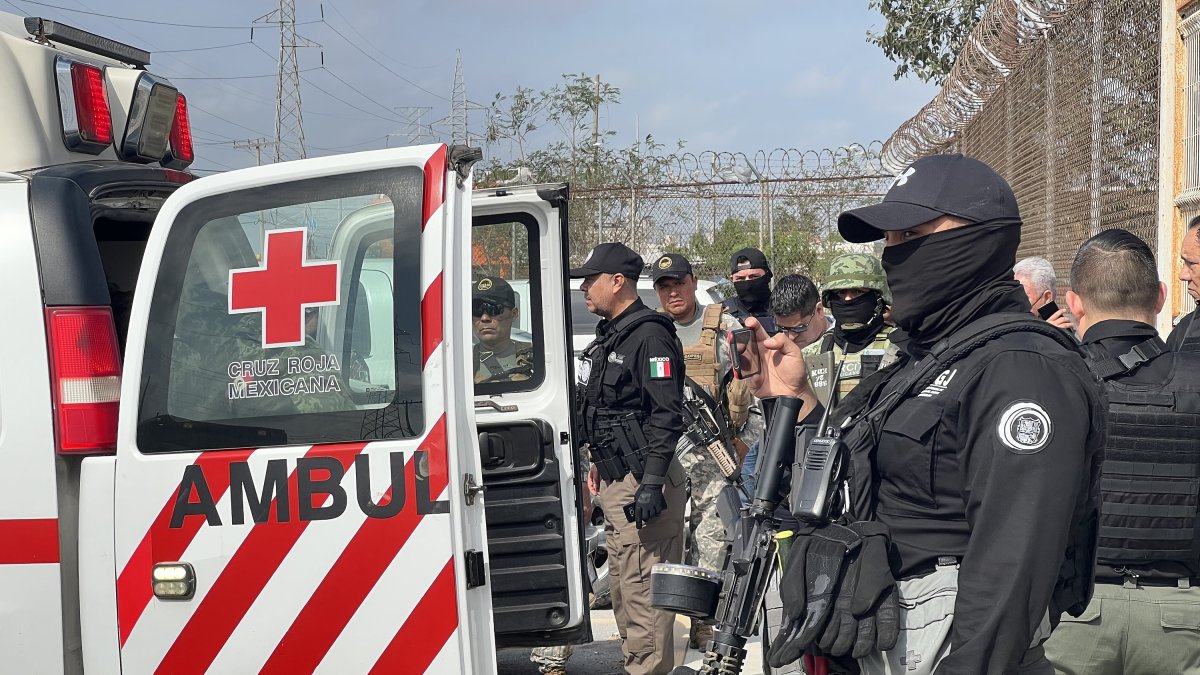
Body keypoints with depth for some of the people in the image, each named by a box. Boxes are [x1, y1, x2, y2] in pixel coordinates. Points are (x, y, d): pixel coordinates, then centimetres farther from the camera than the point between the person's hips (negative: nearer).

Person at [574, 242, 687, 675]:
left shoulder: (649, 335, -15)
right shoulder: (610, 336, 16)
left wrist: (652, 484, -25)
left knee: (641, 587, -10)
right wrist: (600, 462, 24)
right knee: (621, 583, 17)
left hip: (641, 480, -11)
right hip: (615, 478, 11)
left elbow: (666, 414, -21)